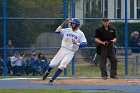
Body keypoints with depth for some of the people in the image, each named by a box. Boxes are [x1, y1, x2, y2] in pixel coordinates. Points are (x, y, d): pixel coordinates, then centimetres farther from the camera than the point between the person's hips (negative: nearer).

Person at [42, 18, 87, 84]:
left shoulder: (80, 33, -1)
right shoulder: (67, 30, 8)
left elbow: (84, 44, -8)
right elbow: (57, 31, 1)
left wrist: (77, 43, -25)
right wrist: (63, 24, -7)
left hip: (71, 52, -2)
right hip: (63, 50, 2)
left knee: (62, 66, -16)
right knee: (53, 64, -4)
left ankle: (52, 80, -7)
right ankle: (47, 72, 28)